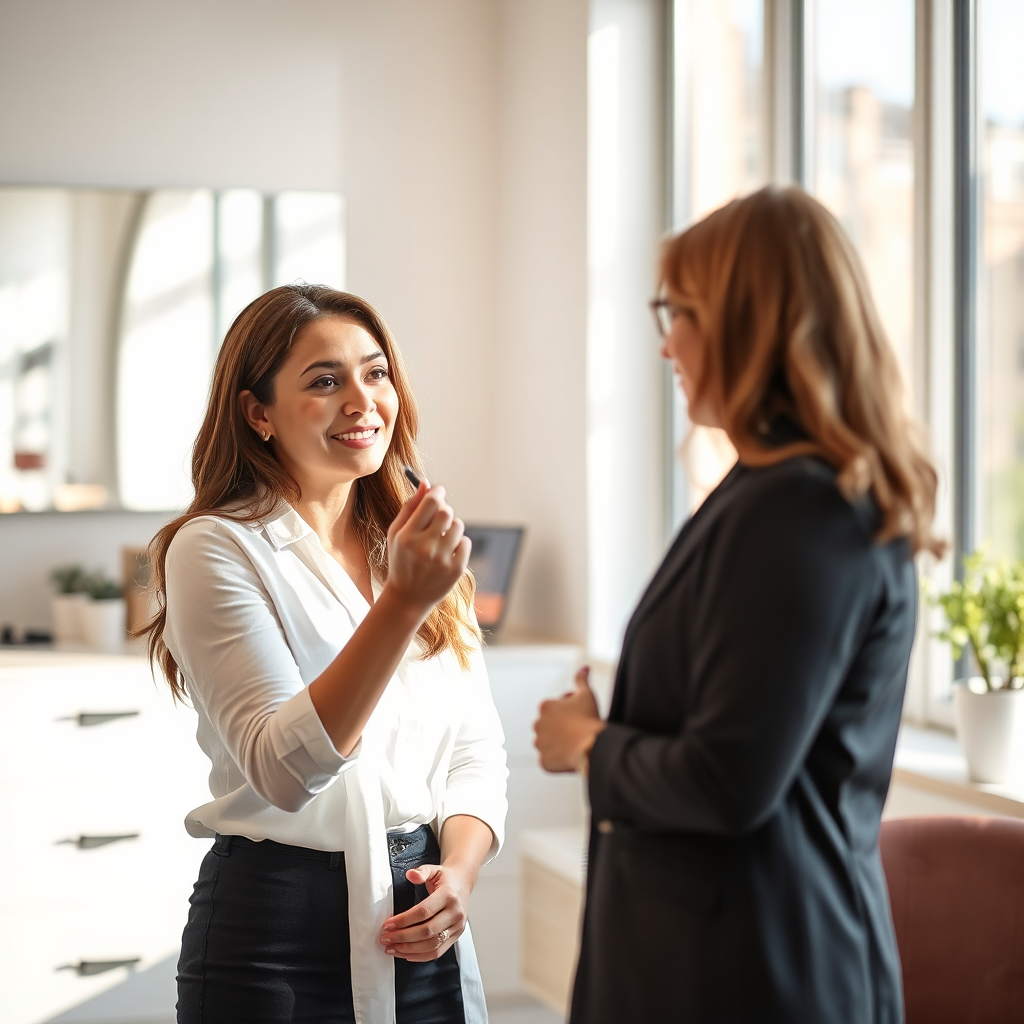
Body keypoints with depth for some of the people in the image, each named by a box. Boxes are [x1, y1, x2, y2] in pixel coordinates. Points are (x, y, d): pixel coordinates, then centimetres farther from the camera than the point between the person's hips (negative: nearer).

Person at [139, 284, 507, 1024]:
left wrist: (459, 871, -9)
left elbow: (477, 751, 9)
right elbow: (285, 768, -20)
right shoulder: (214, 549, -10)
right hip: (277, 933, -4)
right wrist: (402, 603, -28)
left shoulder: (424, 547, 7)